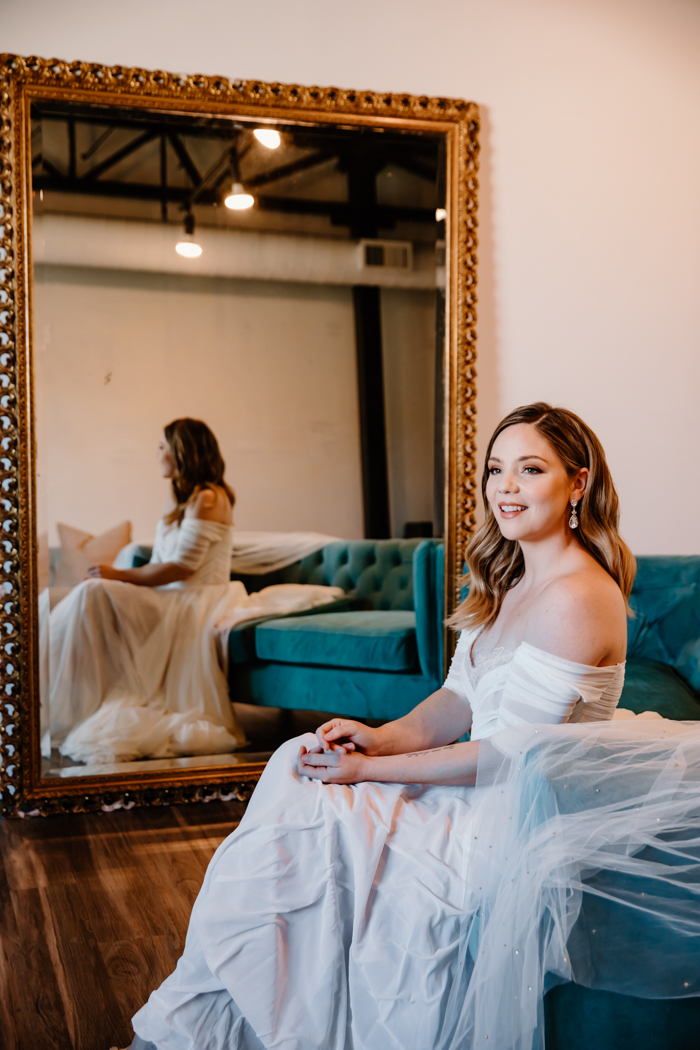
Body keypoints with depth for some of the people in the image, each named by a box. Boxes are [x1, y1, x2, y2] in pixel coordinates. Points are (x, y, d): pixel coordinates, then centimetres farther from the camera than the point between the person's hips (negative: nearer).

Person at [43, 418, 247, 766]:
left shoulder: (208, 499, -11)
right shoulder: (176, 498, 19)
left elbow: (182, 567, -16)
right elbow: (160, 564, 14)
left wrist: (120, 576, -12)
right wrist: (116, 577, 0)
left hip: (197, 602, -9)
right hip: (170, 598, 9)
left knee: (93, 594, -23)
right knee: (91, 592, -11)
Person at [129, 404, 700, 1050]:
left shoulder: (574, 597, -21)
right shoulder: (513, 579, 9)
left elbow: (511, 757, -22)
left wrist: (369, 769, -17)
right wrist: (384, 738, -8)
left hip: (526, 825, -9)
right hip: (491, 795, 9)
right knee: (297, 770, -3)